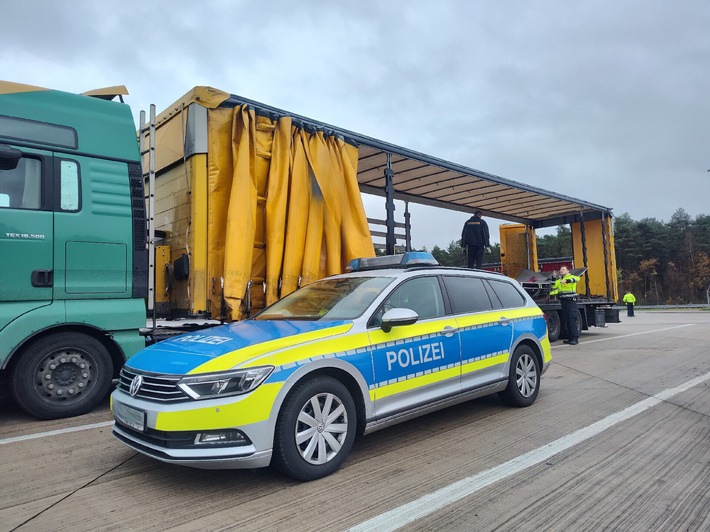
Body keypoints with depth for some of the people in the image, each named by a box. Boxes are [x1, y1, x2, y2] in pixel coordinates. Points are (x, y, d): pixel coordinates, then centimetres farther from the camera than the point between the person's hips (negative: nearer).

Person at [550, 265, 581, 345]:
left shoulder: (571, 277, 0)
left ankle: (575, 338, -9)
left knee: (572, 319, -11)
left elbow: (577, 278, -23)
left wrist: (566, 280, -36)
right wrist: (548, 294, -6)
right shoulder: (558, 280, 20)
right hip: (563, 301, 7)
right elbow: (554, 289, 14)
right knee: (566, 320, 8)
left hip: (571, 300, -7)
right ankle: (570, 338, 16)